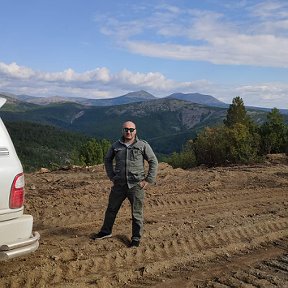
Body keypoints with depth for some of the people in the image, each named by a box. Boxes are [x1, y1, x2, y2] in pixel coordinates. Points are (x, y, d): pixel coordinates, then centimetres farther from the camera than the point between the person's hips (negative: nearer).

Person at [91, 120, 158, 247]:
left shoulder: (143, 145, -3)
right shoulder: (116, 145, 5)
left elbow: (153, 162, 0)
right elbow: (107, 160, 20)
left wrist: (148, 180, -5)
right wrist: (112, 176, 11)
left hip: (136, 186, -3)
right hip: (119, 185, 3)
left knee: (136, 213, 4)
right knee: (111, 209, 16)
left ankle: (136, 238, 19)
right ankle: (106, 232, 36)